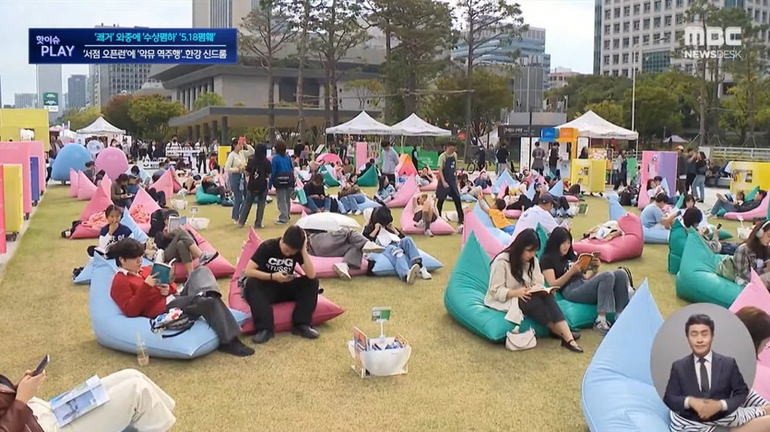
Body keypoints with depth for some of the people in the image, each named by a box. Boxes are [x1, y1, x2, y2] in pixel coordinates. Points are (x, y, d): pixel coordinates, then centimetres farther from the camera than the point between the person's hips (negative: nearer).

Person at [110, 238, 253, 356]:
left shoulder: (146, 269, 22)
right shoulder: (120, 281, -2)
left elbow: (171, 286, 23)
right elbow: (130, 311, -13)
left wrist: (168, 289, -3)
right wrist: (146, 287, -20)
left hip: (176, 299, 9)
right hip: (163, 310, -9)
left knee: (201, 271, -4)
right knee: (210, 303, -28)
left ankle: (207, 295, -35)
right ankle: (229, 341, -30)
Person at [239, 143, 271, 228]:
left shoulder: (251, 160, -3)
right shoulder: (267, 162, -9)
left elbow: (247, 174, -2)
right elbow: (269, 175, -8)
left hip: (252, 185, 2)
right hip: (262, 186, -2)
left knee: (247, 203, 13)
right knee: (261, 205, 7)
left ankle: (241, 222, 15)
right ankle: (258, 223, 9)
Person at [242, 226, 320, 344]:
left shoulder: (298, 252, -7)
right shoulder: (267, 246, -15)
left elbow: (311, 275, -21)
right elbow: (248, 271, -21)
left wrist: (304, 251, -26)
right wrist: (272, 276, -29)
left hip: (285, 288, 3)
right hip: (266, 288, -3)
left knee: (312, 282, -18)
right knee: (251, 284, -35)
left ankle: (301, 324, -22)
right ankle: (265, 328, -39)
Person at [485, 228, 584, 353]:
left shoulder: (533, 260, 4)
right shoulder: (501, 261, -18)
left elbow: (539, 283, -1)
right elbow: (496, 291, -19)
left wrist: (536, 289, -25)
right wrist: (516, 292, -34)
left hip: (526, 296, 6)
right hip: (503, 300, -5)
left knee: (547, 296, -27)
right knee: (534, 301, -33)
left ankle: (568, 337, -36)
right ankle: (561, 334, -24)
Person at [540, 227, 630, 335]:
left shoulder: (572, 256, 28)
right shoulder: (547, 259, 8)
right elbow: (553, 285, -3)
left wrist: (595, 268, 4)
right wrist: (571, 271, -14)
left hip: (585, 285, 7)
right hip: (571, 291, -7)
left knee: (621, 274, -17)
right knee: (607, 276, -29)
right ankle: (600, 321, -33)